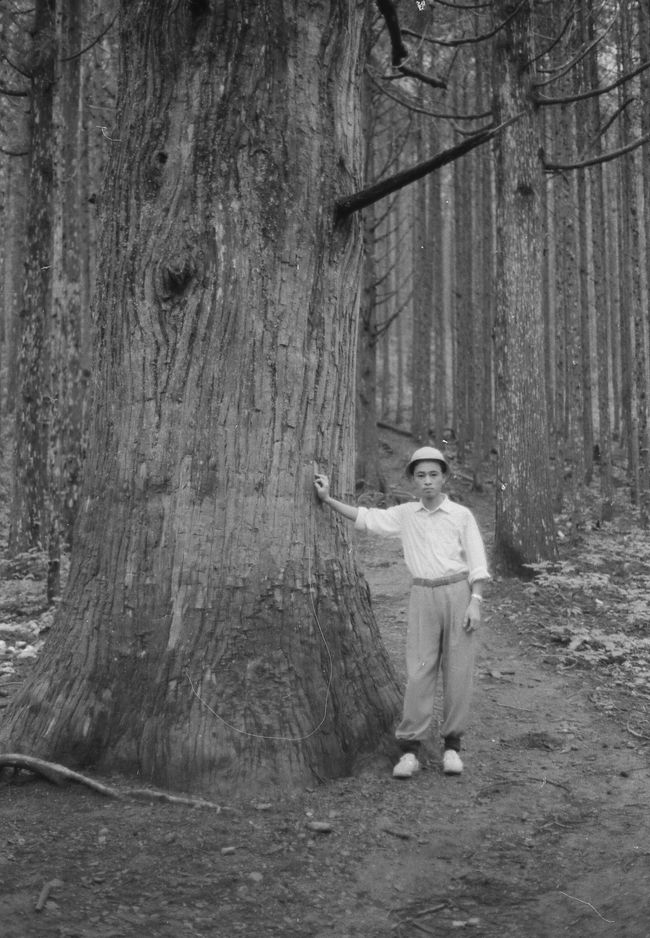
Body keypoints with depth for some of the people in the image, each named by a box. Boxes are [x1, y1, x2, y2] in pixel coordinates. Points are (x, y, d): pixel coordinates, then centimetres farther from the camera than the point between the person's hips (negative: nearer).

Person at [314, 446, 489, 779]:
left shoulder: (461, 515, 1)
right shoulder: (405, 514, 8)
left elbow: (477, 563, 0)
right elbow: (365, 518, 11)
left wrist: (475, 603, -8)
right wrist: (327, 498, 8)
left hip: (458, 592, -1)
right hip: (423, 595, 1)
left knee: (458, 670, 1)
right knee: (419, 671, -3)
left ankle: (452, 745, 10)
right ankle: (409, 749, -1)